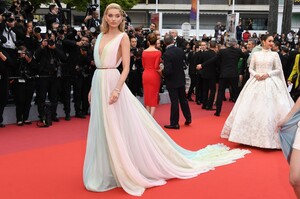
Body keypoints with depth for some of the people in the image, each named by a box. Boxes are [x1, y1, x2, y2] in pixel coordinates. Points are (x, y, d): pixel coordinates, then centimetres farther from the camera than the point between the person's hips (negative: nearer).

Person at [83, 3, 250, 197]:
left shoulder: (123, 37, -6)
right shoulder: (101, 36, 14)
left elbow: (126, 67, -13)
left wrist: (117, 89, -23)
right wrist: (92, 88, 14)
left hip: (112, 82, -7)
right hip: (98, 83, 7)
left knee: (118, 129, -2)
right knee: (103, 130, 12)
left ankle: (131, 170, 12)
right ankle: (107, 172, 24)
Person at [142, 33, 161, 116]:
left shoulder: (144, 52, 1)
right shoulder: (158, 52, -11)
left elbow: (143, 65, 6)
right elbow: (156, 66, -15)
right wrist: (161, 69, 4)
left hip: (145, 74, 4)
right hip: (154, 75, -4)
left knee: (147, 95, 14)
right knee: (154, 96, 5)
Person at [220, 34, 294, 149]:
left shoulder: (275, 55, 4)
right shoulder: (255, 54, 7)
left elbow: (279, 70, 4)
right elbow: (250, 68, 9)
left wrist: (268, 74, -11)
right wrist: (255, 74, -10)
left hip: (270, 83, -1)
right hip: (256, 82, 2)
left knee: (269, 109, -6)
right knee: (251, 108, 1)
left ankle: (268, 137, 5)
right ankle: (252, 134, 14)